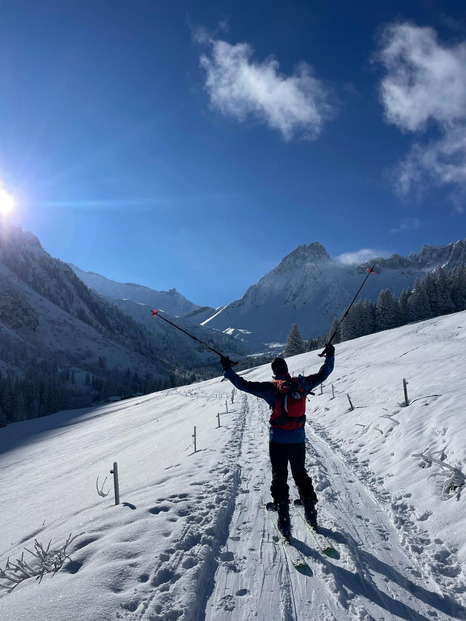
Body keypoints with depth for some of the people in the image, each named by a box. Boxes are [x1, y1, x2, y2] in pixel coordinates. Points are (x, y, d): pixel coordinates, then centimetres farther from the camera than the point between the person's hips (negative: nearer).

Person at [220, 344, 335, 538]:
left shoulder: (270, 388, -12)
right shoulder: (302, 384, -3)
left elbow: (244, 384, -12)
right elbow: (322, 374, 10)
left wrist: (227, 369, -1)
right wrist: (330, 356, 24)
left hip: (278, 441, -3)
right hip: (299, 440, 4)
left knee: (279, 478, 6)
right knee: (301, 474, 20)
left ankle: (284, 520, 5)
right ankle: (311, 514, 27)